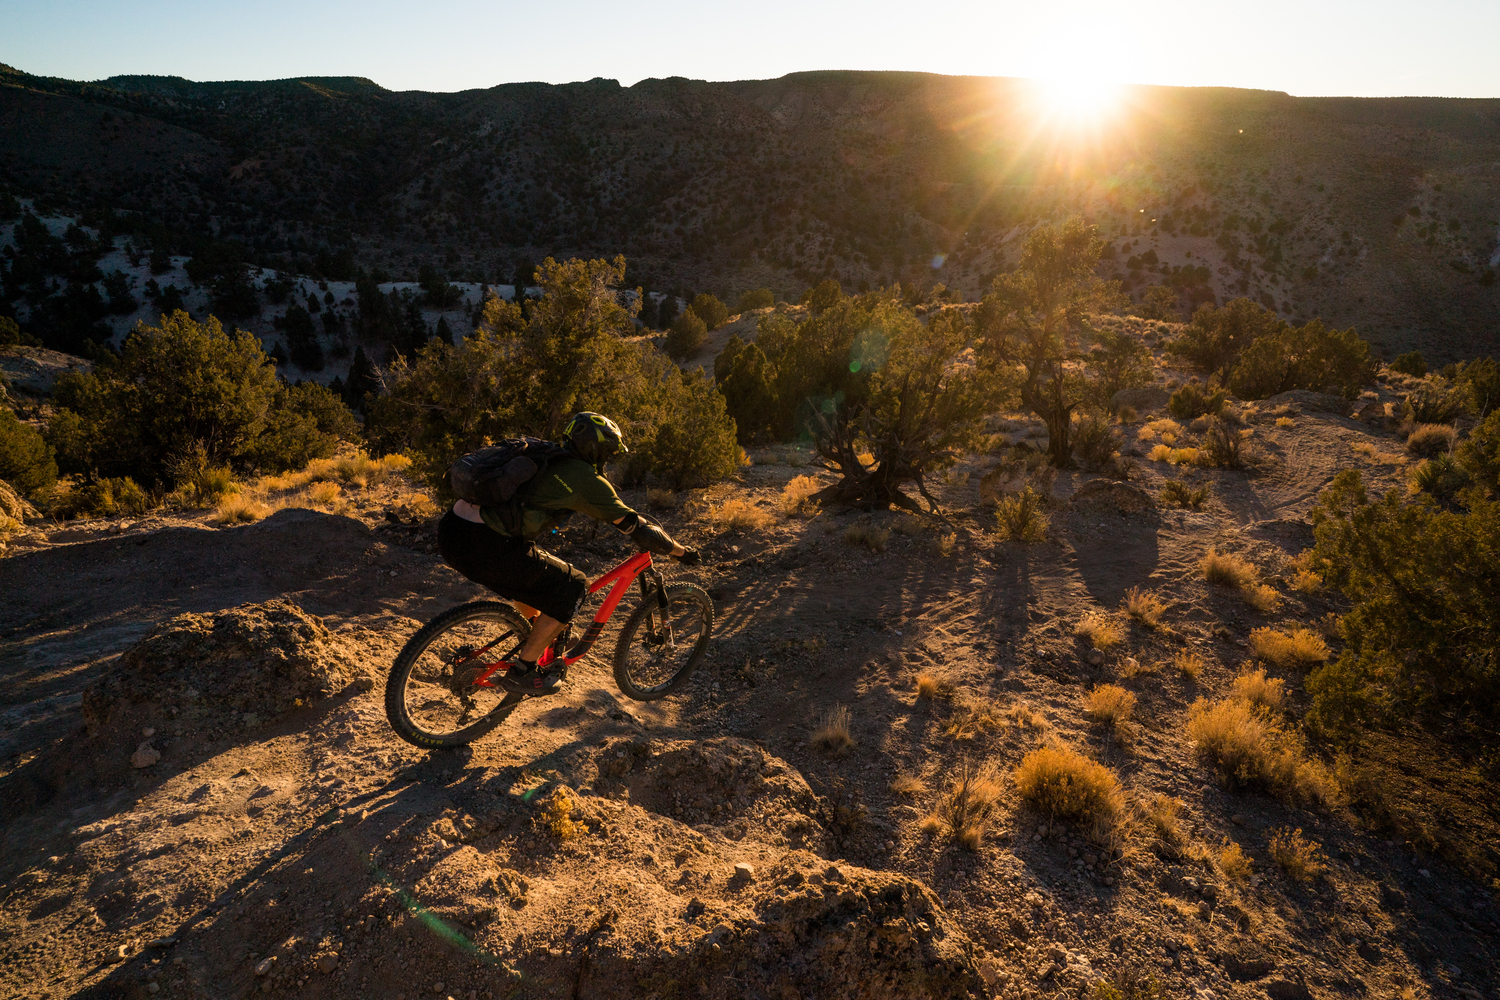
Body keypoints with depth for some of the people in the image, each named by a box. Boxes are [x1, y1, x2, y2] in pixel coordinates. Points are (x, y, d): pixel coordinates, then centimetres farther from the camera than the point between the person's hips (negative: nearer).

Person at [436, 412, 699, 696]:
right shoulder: (585, 479, -1)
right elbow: (637, 527, 2)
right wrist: (681, 552, 16)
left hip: (451, 533, 9)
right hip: (486, 549, -9)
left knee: (533, 570, 31)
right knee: (572, 589, 6)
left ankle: (531, 647, 44)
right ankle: (521, 672, 12)